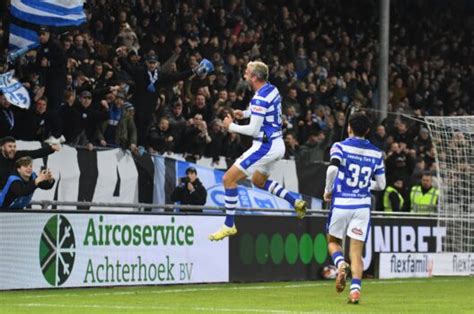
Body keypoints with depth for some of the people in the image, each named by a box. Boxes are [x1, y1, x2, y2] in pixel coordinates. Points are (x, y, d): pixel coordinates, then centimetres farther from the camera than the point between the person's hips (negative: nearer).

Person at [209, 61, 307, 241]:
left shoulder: (260, 99, -22)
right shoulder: (272, 89, 6)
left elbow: (253, 130, -22)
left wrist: (231, 126, -8)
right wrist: (245, 113, 12)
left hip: (265, 146, -10)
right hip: (277, 144, 10)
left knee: (229, 178, -6)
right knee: (258, 181, 31)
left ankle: (229, 225, -4)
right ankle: (296, 203, 23)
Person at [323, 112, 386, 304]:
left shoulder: (340, 147, -4)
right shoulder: (376, 153, 6)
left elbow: (333, 169, -22)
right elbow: (381, 185, 8)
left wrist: (328, 190, -7)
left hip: (340, 204, -2)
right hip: (362, 205, 2)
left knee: (333, 241, 19)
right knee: (356, 251, 4)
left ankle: (340, 263, -12)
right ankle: (355, 288, -13)